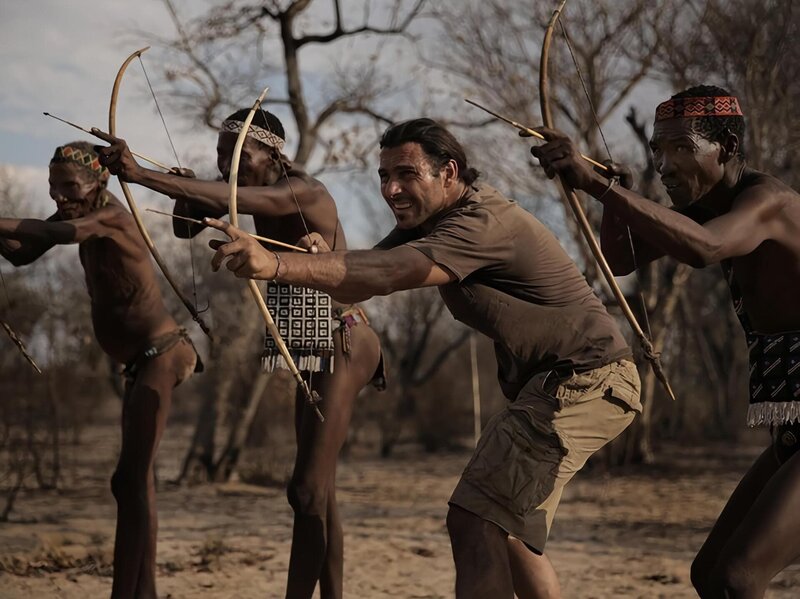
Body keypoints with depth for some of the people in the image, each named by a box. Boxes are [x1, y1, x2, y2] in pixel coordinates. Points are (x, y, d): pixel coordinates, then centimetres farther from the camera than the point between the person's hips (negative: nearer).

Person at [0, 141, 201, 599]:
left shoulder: (111, 216, -15)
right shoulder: (81, 219, 10)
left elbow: (57, 233, -35)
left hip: (161, 353, -10)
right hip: (144, 359, 10)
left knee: (129, 479, -16)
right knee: (138, 480, 15)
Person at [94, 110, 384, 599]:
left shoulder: (304, 192, -18)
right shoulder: (258, 192, 8)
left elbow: (230, 199, -35)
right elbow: (187, 227, 10)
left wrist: (142, 174, -42)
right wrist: (185, 193, -12)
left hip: (342, 343, -9)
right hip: (314, 348, 9)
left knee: (308, 489, -14)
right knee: (319, 490, 13)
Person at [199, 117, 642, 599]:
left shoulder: (485, 223, -23)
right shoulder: (428, 220, 8)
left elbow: (384, 274, -38)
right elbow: (359, 283, -5)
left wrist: (278, 265, -49)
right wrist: (315, 261, -28)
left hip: (585, 380, -10)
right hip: (546, 382, 10)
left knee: (476, 521, -19)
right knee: (507, 532, 19)